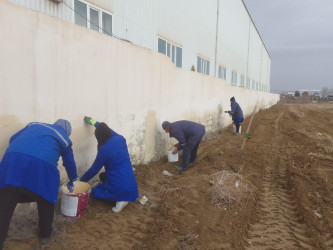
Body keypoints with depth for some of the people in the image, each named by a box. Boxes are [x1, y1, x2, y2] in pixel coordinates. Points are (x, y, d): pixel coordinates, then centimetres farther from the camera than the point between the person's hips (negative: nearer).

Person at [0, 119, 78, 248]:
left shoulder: (34, 124, 33)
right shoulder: (64, 139, 25)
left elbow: (13, 139, 26)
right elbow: (70, 163, 32)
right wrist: (72, 181, 49)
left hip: (13, 158, 3)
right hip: (42, 165, -2)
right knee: (46, 201, 20)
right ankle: (45, 234, 36)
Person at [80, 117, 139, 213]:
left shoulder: (104, 149, -17)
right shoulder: (120, 139, -1)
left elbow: (94, 169, -6)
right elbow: (107, 130, 21)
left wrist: (81, 181, 9)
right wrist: (95, 123, 33)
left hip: (119, 186, -6)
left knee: (95, 192, 22)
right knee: (103, 176, 30)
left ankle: (119, 199, -3)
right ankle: (125, 197, 11)